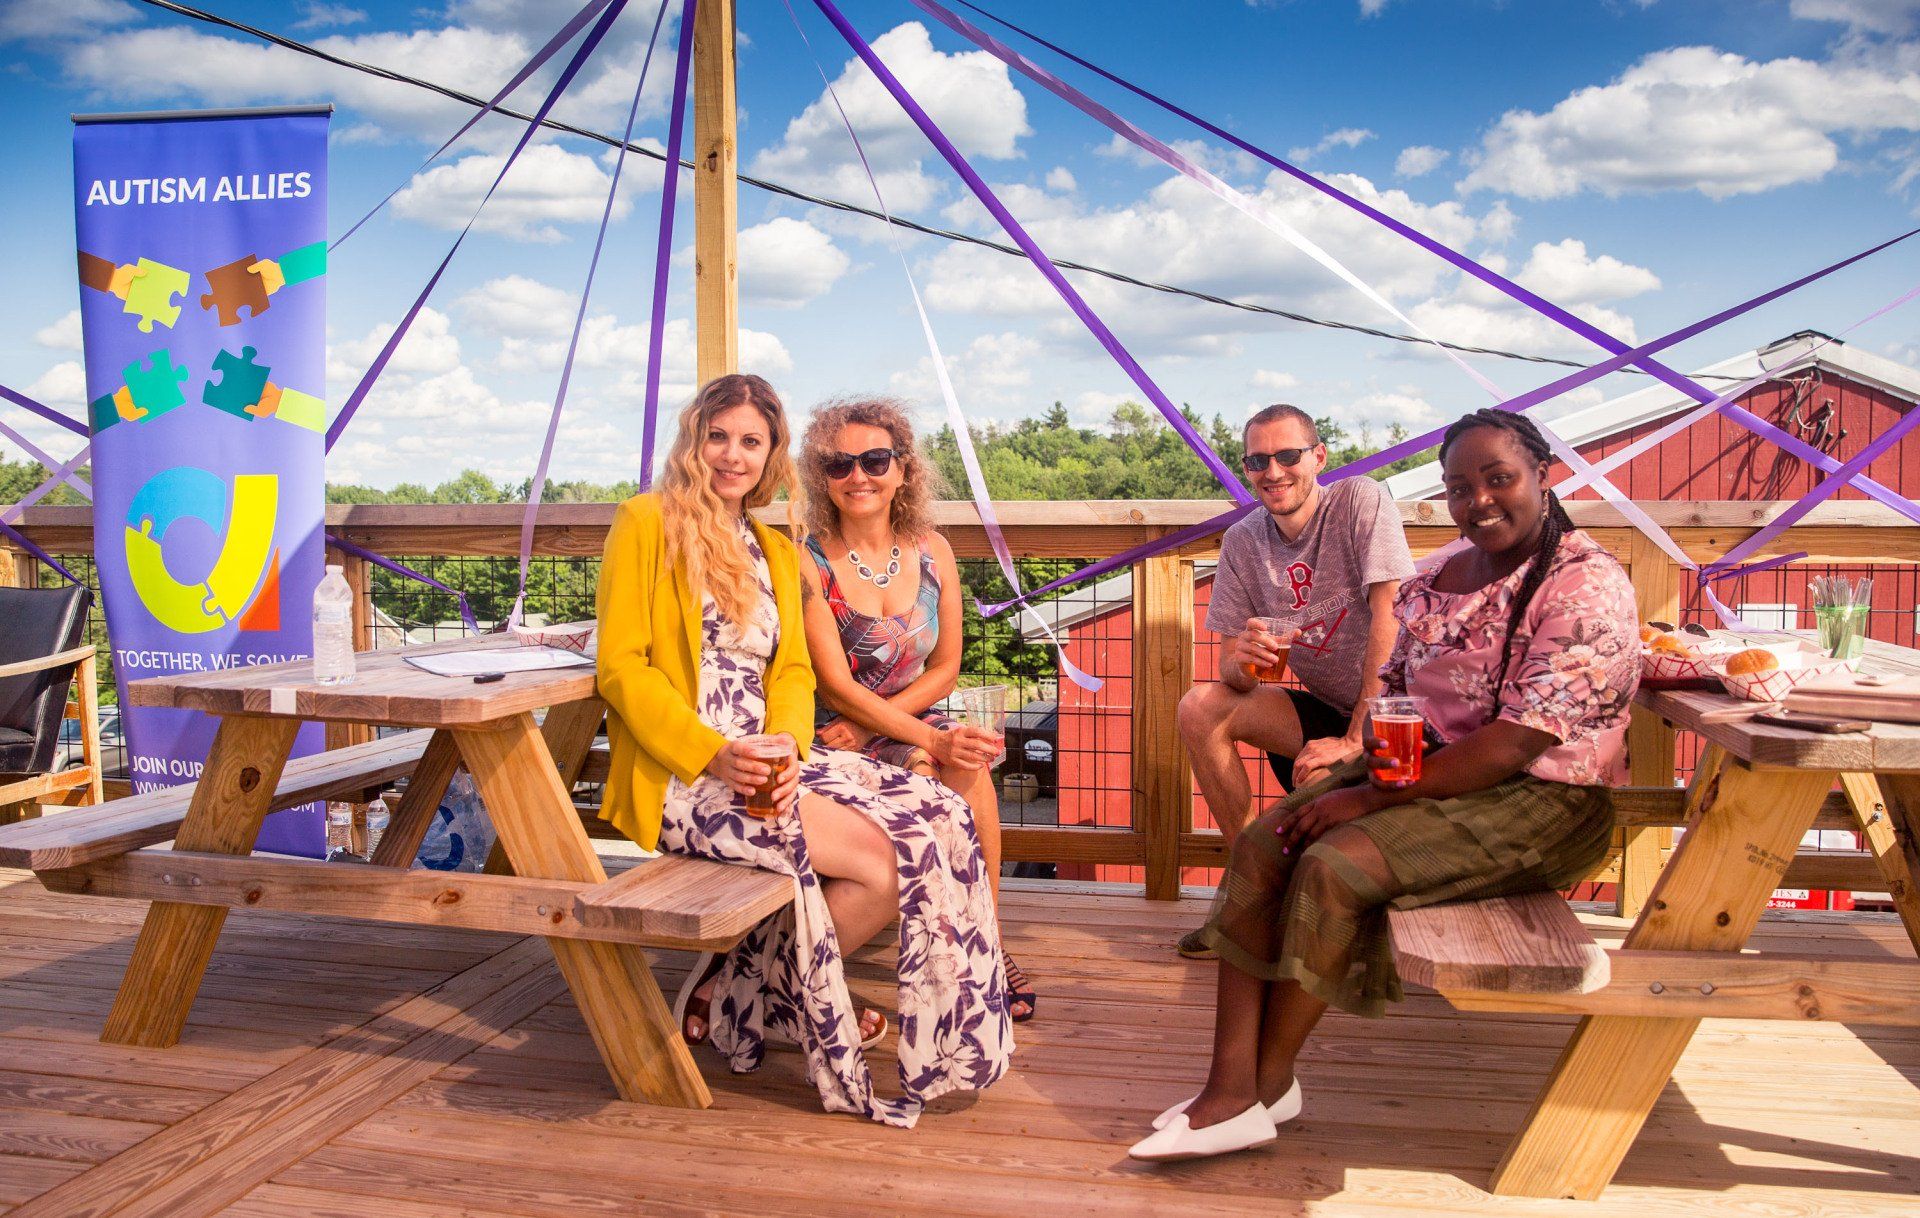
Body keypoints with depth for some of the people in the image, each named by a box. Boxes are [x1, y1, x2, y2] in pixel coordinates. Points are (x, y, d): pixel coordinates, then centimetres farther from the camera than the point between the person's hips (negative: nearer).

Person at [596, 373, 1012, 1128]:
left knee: (939, 822, -11)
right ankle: (727, 994, -2)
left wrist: (785, 751, -11)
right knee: (878, 857, -22)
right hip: (680, 777, -7)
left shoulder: (776, 551, 20)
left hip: (767, 764, 7)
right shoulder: (646, 523, -1)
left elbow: (792, 672, 11)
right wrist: (713, 755, -20)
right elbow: (622, 668, -8)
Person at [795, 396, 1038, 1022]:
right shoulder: (808, 564, -11)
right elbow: (836, 689, -15)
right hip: (835, 735, -4)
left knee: (967, 766, -27)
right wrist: (931, 741, -26)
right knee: (964, 768, -27)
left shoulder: (932, 551, 3)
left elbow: (945, 668, 5)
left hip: (912, 718, 4)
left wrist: (868, 724, -10)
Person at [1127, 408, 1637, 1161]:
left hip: (1540, 804, -8)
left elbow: (1517, 746, -23)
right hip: (1427, 772, 8)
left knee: (1335, 864, -28)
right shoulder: (1435, 577, 10)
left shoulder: (1586, 588, -15)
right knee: (1261, 847, -13)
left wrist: (1372, 796, -23)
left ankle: (1269, 1081, -7)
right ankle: (1230, 1092, -19)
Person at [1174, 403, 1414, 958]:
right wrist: (1242, 660, -28)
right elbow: (1231, 672, -2)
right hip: (1328, 709, 6)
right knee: (1199, 708, -12)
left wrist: (1356, 739, -29)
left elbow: (1389, 618, -25)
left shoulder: (1360, 501, -16)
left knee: (1318, 777, -34)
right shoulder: (1242, 542, -1)